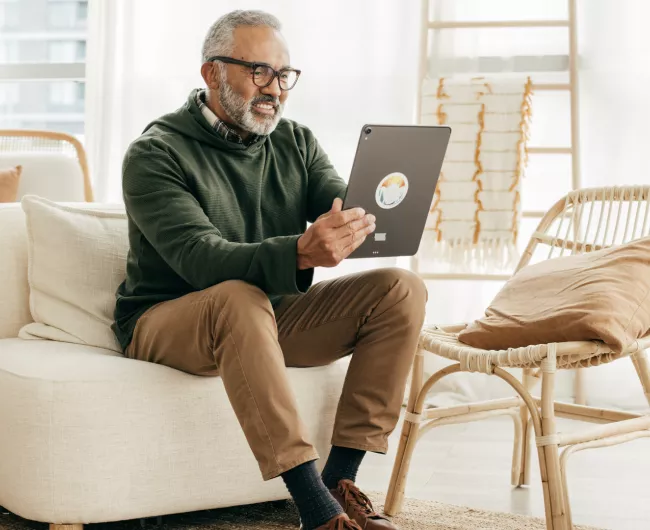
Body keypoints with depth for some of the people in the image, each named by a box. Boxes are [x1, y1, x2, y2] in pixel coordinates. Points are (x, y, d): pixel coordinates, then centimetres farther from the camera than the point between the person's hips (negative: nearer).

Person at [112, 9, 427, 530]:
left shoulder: (296, 142, 8)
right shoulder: (156, 154, -12)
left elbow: (347, 211, -6)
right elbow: (200, 259, -27)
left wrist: (372, 219, -33)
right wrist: (299, 253, -45)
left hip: (273, 315, 6)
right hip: (166, 322, -6)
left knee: (402, 288, -13)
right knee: (240, 299, -40)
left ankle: (340, 481, -18)